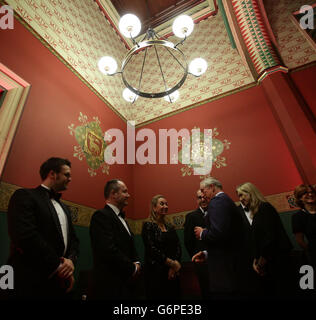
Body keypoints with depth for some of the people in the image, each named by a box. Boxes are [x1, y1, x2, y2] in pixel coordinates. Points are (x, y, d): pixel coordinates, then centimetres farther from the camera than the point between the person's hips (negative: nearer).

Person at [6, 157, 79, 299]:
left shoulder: (64, 208, 18)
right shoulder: (25, 196, -7)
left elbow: (73, 239, 14)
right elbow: (25, 236, -20)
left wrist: (71, 260, -7)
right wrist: (57, 266, -16)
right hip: (32, 282, -7)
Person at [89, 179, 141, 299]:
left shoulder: (121, 218, 14)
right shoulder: (101, 215, -16)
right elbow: (109, 250, -25)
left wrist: (137, 263, 0)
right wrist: (133, 268, -13)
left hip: (127, 283, 9)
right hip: (111, 285, -8)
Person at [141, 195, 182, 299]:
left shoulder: (170, 227, 10)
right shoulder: (148, 225, -8)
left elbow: (178, 248, 4)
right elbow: (152, 249, -16)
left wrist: (174, 267, -11)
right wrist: (172, 263, -13)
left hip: (173, 273, 5)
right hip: (156, 272, -5)